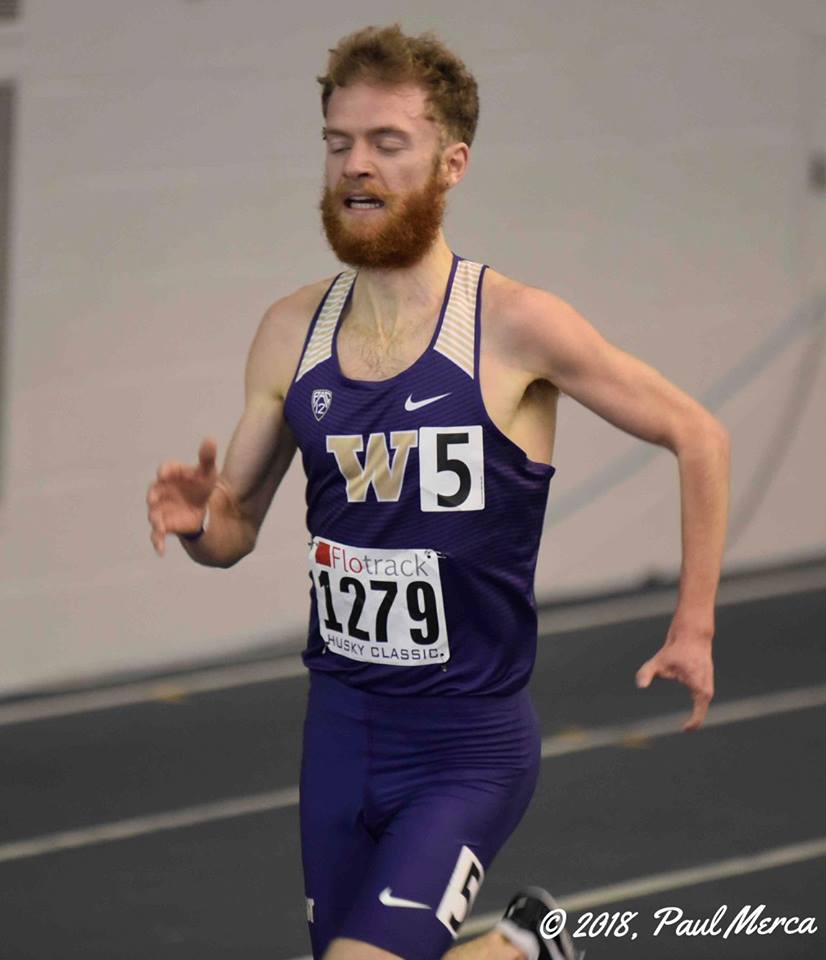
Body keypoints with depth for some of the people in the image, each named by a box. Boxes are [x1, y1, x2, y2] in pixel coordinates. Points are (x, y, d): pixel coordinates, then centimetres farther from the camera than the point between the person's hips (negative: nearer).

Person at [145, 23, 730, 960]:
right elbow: (237, 528, 9)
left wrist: (692, 628, -3)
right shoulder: (292, 332, 1)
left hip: (471, 749, -5)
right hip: (340, 731, 5)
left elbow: (697, 435, -3)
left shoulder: (514, 328, -13)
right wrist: (199, 522, -15)